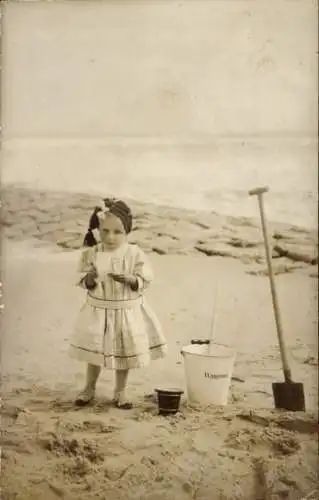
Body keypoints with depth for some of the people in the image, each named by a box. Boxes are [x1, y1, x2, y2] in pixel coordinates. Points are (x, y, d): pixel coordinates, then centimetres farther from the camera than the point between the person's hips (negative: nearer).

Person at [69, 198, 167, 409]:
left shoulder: (135, 254, -11)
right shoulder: (92, 253, -9)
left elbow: (145, 280, -10)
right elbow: (82, 281, -5)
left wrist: (129, 279, -28)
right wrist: (89, 279, -27)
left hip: (128, 312, 0)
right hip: (98, 310, 0)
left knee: (125, 353, 12)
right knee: (94, 352, 12)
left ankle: (120, 392, 30)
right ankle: (89, 388, 33)